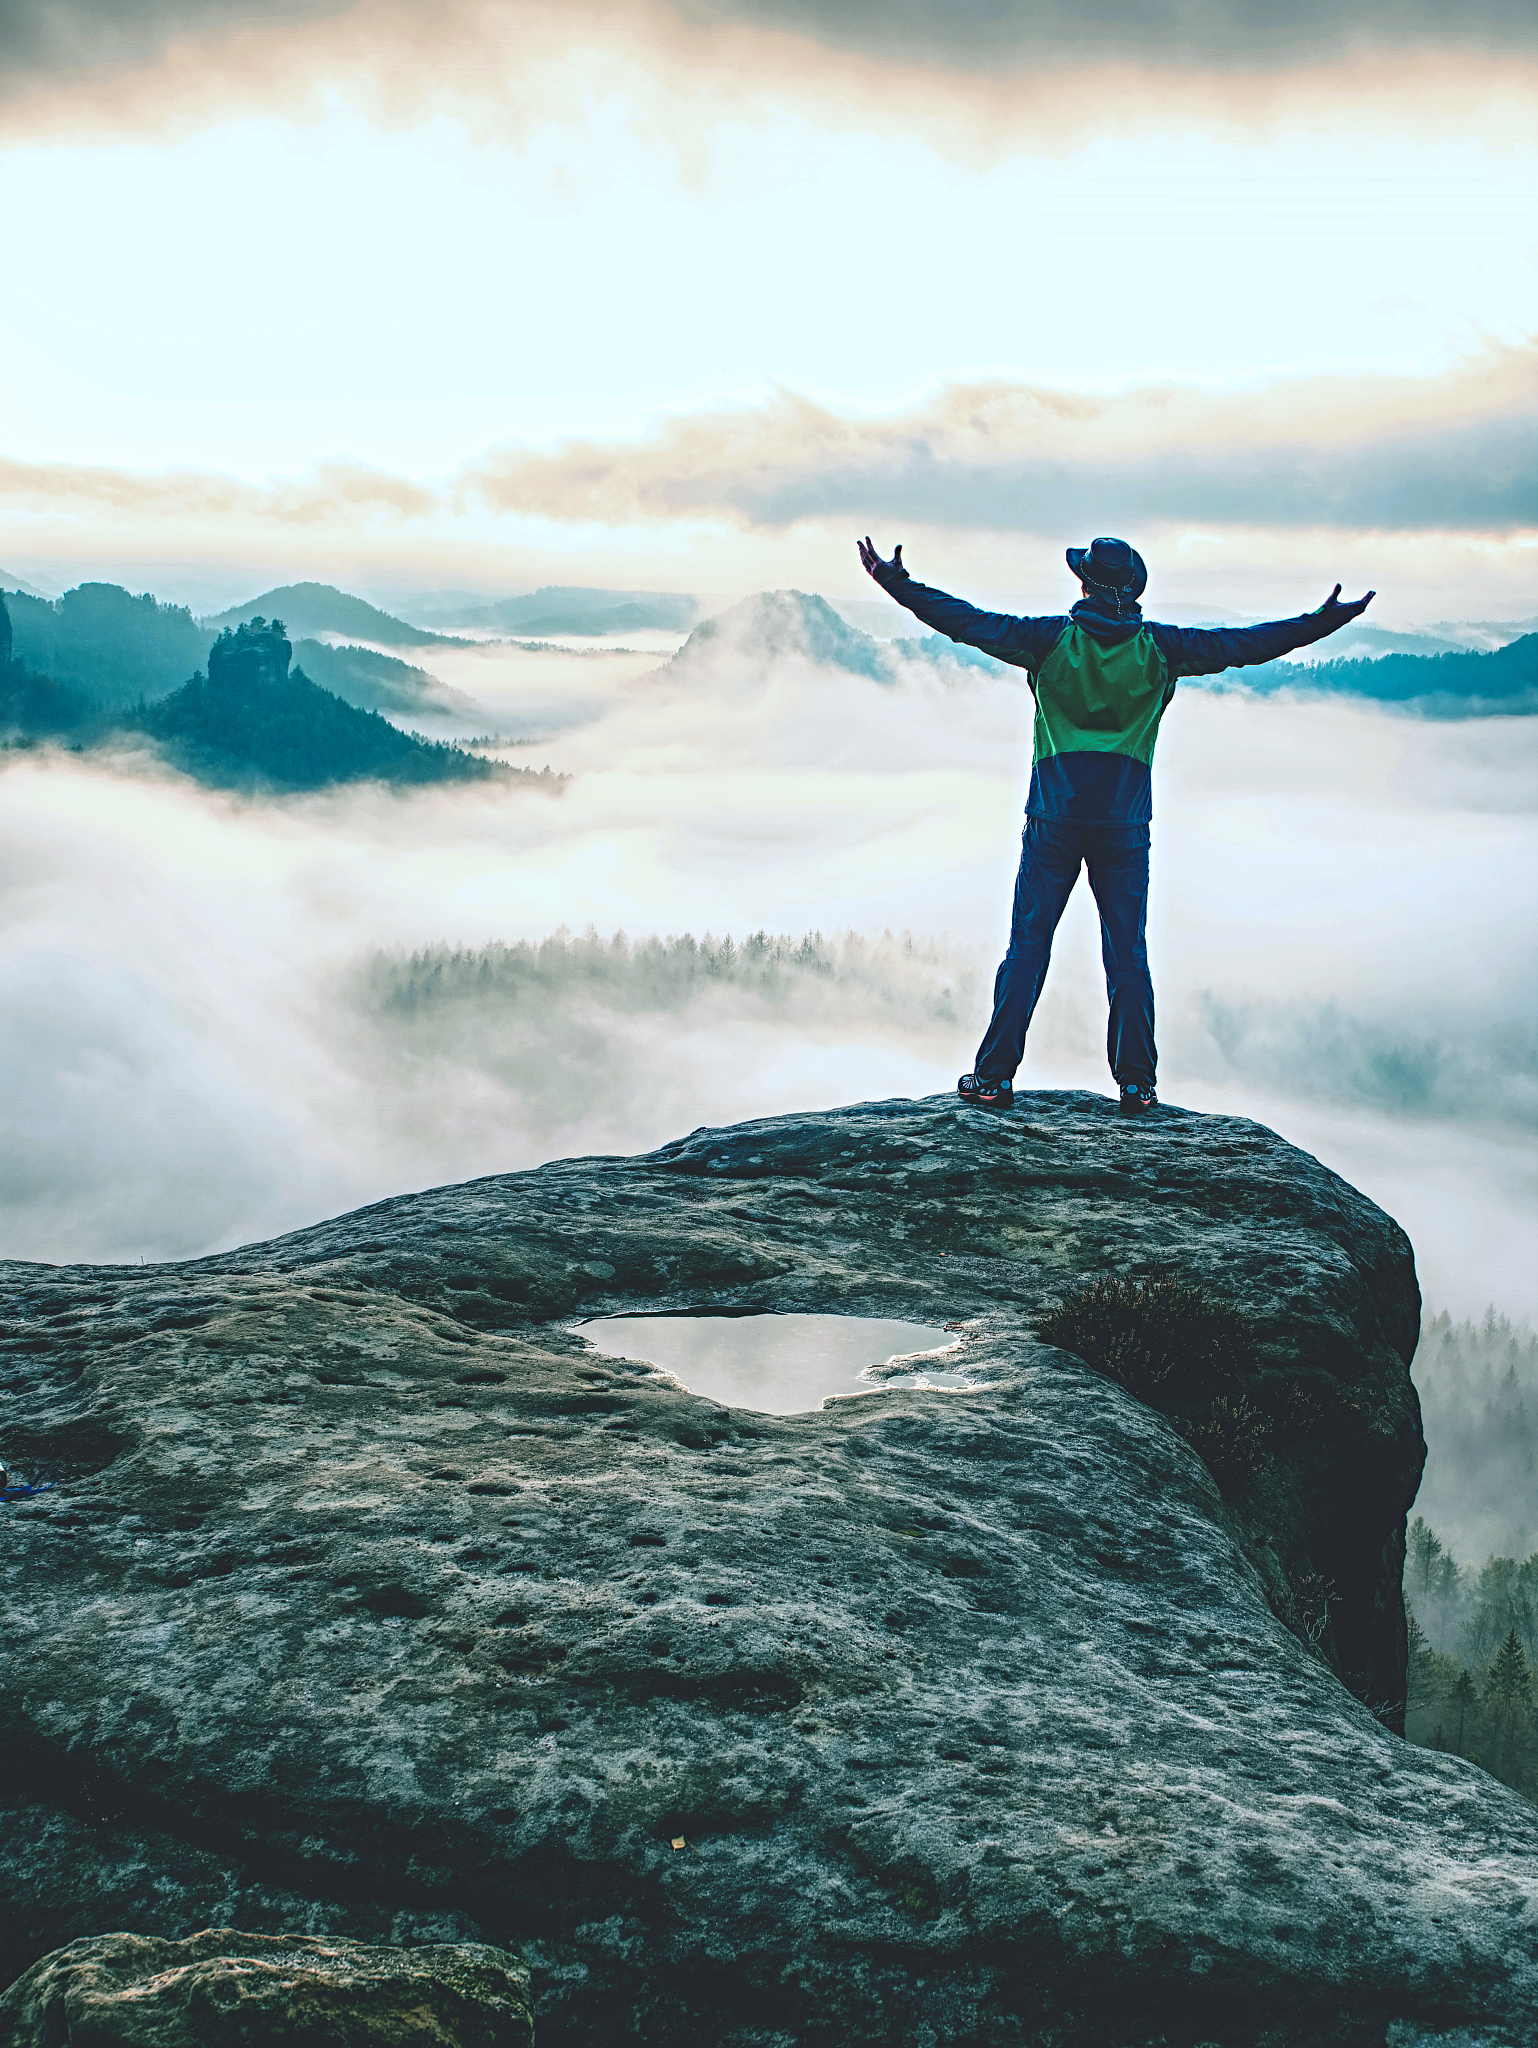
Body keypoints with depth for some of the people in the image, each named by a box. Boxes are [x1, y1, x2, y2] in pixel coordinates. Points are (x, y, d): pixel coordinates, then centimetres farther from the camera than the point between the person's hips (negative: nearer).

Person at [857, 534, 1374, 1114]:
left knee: (1027, 948, 3)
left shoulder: (1053, 639, -4)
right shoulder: (1159, 649, 1)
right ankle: (1137, 1084, 9)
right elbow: (1246, 644, 5)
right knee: (1128, 955, 7)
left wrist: (896, 583, 2)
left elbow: (968, 622, -4)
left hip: (1054, 820, -1)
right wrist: (1326, 620, 13)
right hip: (1124, 821, 1)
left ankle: (994, 1076, 3)